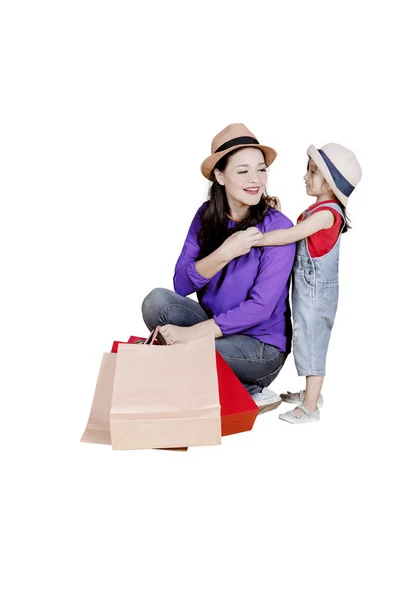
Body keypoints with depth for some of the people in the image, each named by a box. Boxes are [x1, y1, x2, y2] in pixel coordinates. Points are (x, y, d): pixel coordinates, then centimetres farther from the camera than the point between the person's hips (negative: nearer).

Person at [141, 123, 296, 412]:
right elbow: (181, 284, -9)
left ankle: (251, 392, -4)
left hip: (261, 345, -4)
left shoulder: (278, 228, -16)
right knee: (158, 301, -20)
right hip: (215, 327, 5)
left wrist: (193, 332, -26)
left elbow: (261, 307, -21)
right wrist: (224, 253, -26)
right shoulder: (206, 215, -2)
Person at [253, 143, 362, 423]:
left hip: (316, 292, -10)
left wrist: (251, 239, -26)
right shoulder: (317, 210, 11)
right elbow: (293, 234, 8)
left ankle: (310, 407, 7)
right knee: (310, 341, 19)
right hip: (307, 288, 10)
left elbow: (291, 235, -27)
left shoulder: (327, 212, -20)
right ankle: (312, 392, 34)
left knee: (312, 342, -2)